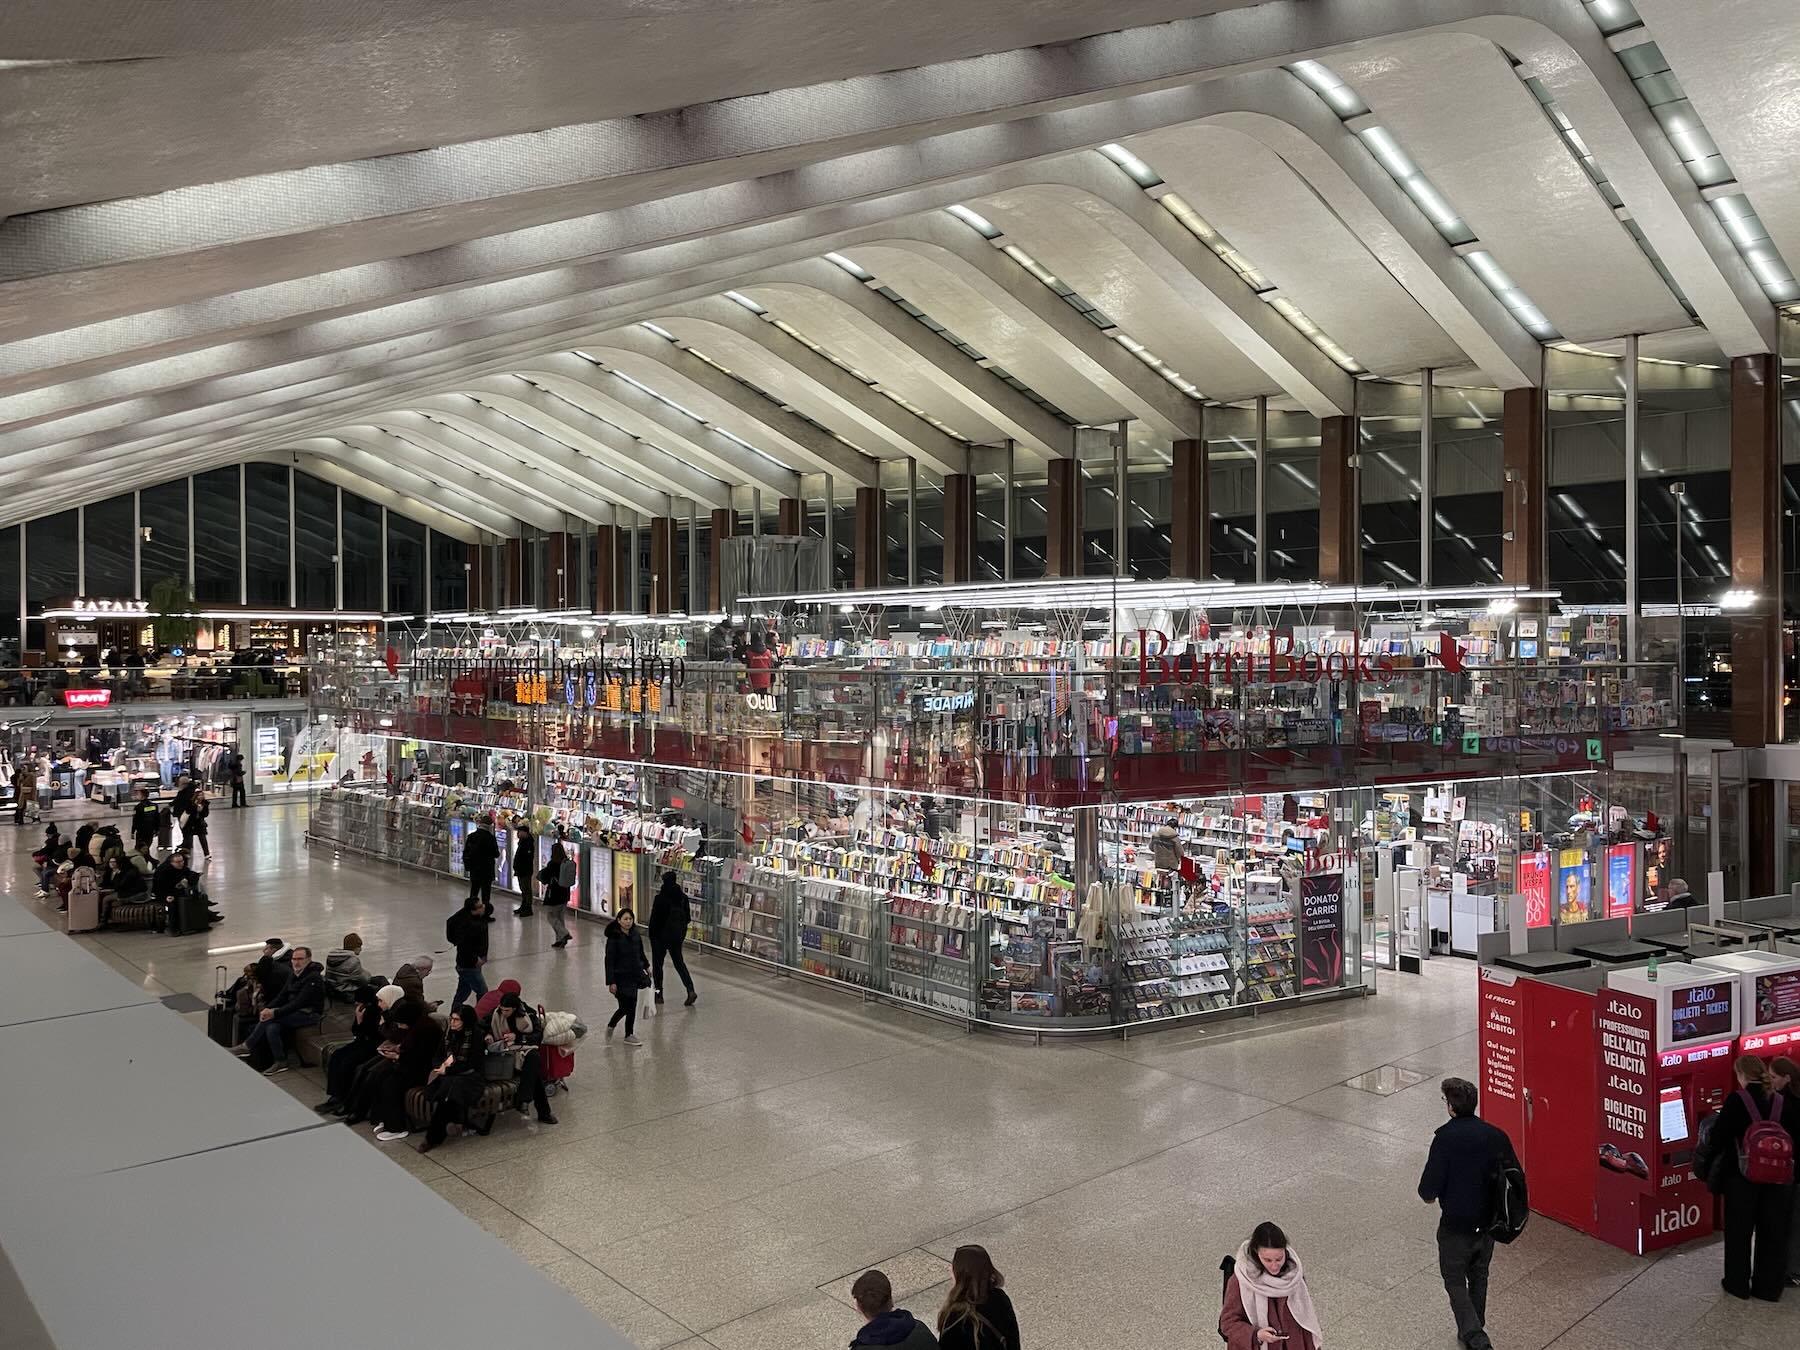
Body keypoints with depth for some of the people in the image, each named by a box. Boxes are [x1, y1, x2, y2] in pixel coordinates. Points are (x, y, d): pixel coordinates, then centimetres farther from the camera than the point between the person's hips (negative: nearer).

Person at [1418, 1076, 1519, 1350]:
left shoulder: (1446, 1137, -21)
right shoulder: (1496, 1135, -7)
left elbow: (1429, 1190, -21)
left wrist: (1429, 1195, 1)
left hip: (1455, 1226, -5)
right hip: (1488, 1222, 5)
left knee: (1454, 1280, 12)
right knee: (1479, 1276, 24)